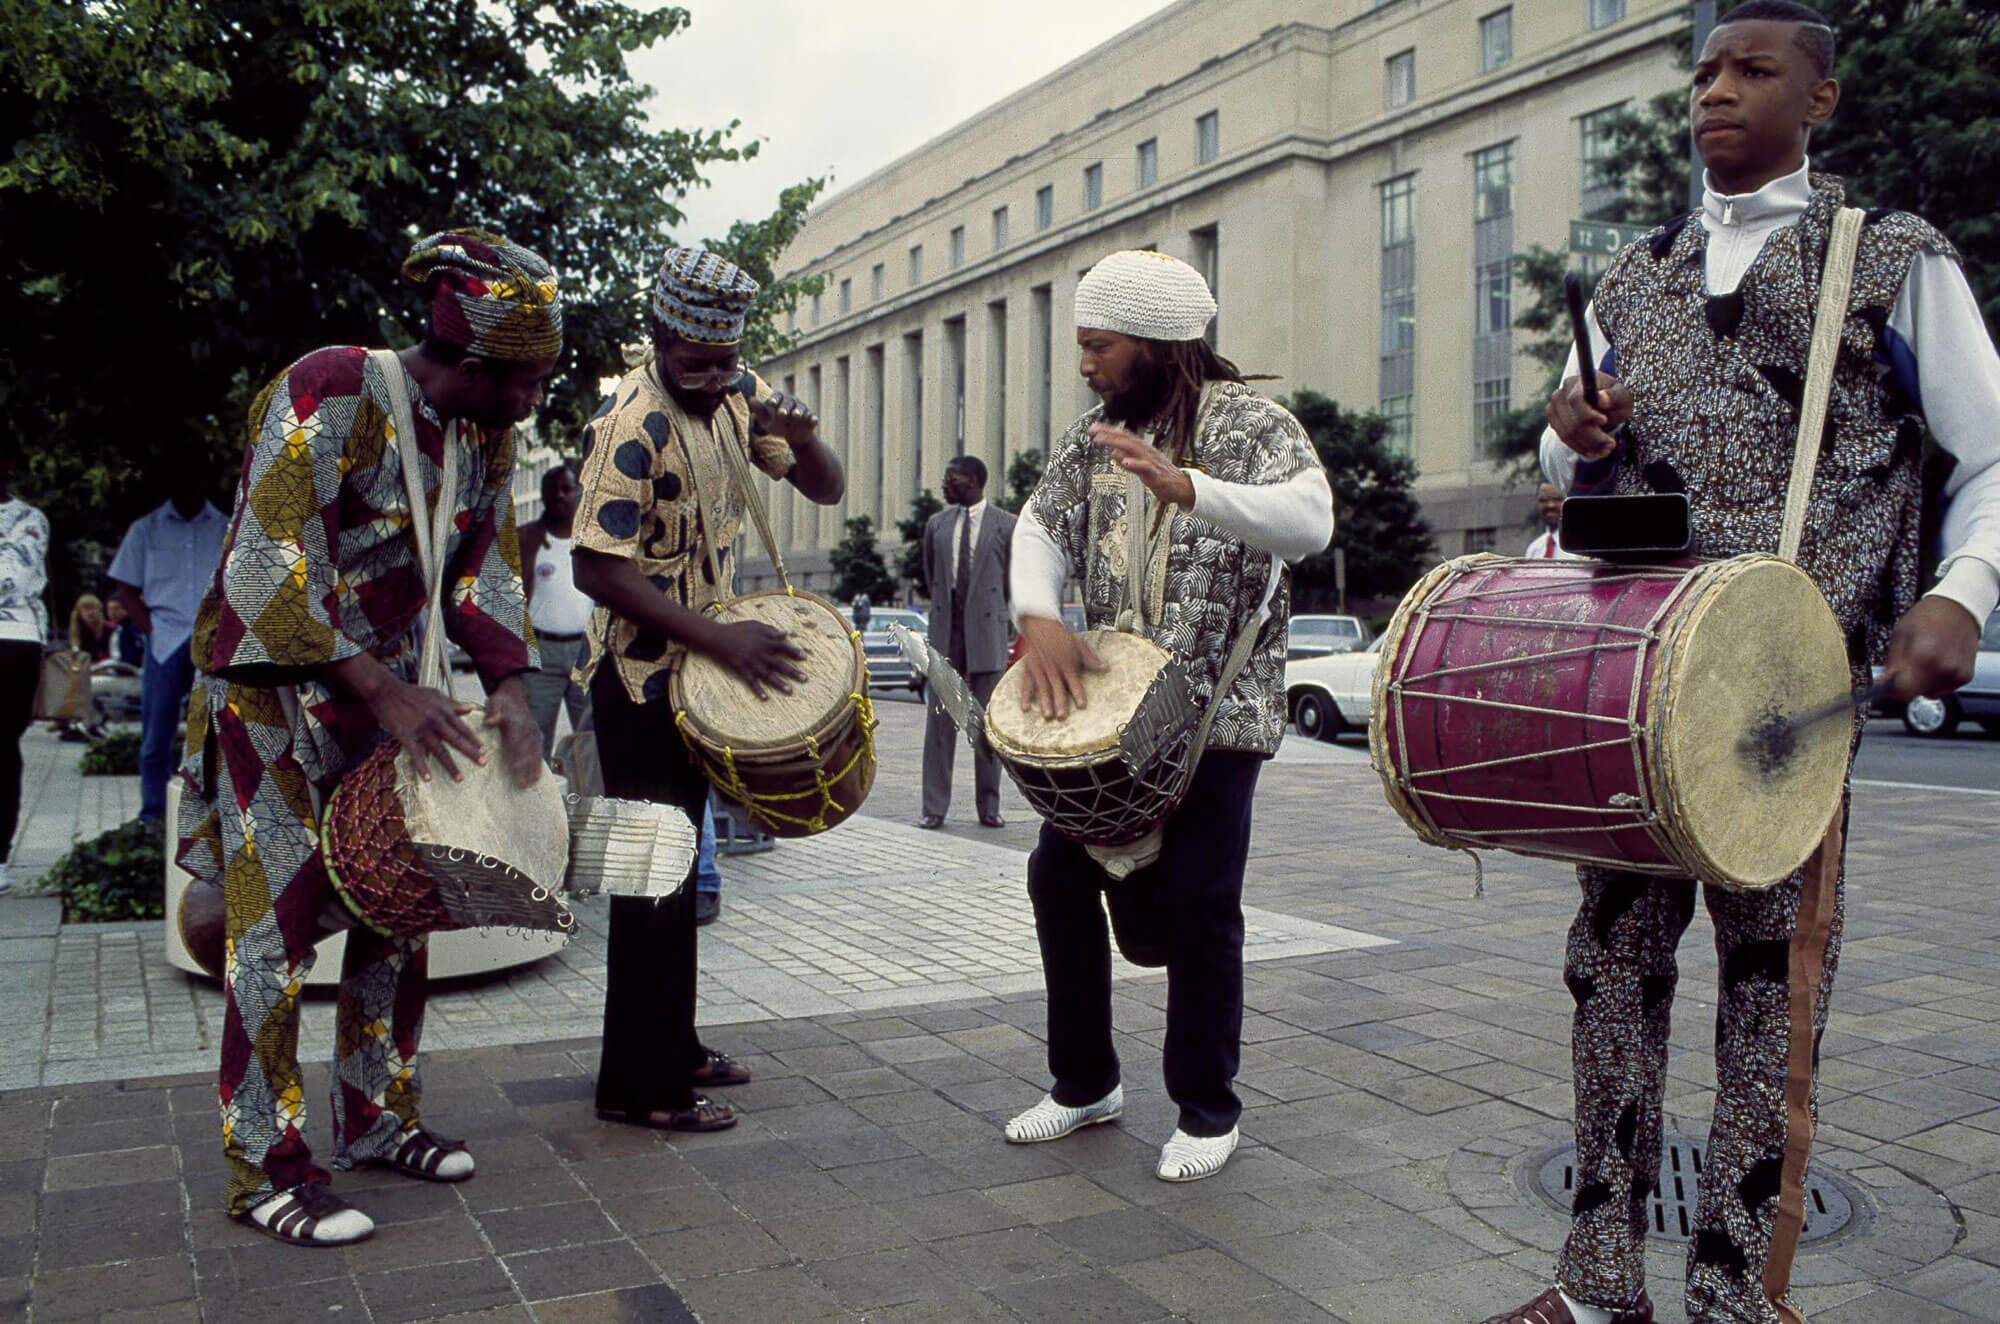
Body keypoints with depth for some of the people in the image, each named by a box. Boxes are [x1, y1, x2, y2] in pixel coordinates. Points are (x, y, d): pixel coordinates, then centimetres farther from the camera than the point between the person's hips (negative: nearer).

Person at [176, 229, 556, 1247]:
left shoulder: (487, 433, 2)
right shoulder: (329, 391, -20)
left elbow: (486, 564, 5)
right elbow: (271, 560, -25)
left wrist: (507, 687, -11)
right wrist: (382, 689, -30)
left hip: (384, 688, 7)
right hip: (274, 687, -7)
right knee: (278, 915, -5)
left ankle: (376, 1119, 23)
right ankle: (266, 1167, 6)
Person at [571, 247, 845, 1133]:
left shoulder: (738, 395, 2)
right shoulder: (632, 425, -22)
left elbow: (826, 491, 4)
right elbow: (596, 568, -25)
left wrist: (801, 438, -19)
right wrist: (718, 636, -29)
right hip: (641, 677, -8)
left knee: (678, 868, 17)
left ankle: (671, 1049, 30)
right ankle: (638, 1085, 7)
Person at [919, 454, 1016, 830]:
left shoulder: (1006, 525, 1)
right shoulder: (937, 525, 11)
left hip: (987, 632, -2)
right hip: (946, 632, 3)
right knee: (940, 722, -1)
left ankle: (989, 807, 11)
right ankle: (934, 808, 3)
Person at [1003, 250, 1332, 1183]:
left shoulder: (1251, 424, -9)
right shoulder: (1092, 437, 10)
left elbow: (1310, 521, -26)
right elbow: (1041, 523, 3)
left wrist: (1188, 487, -40)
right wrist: (1039, 618, -17)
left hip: (1216, 710, -6)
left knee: (1198, 902, -4)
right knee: (1058, 876, 6)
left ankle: (1207, 1113, 14)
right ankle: (1084, 1082, 24)